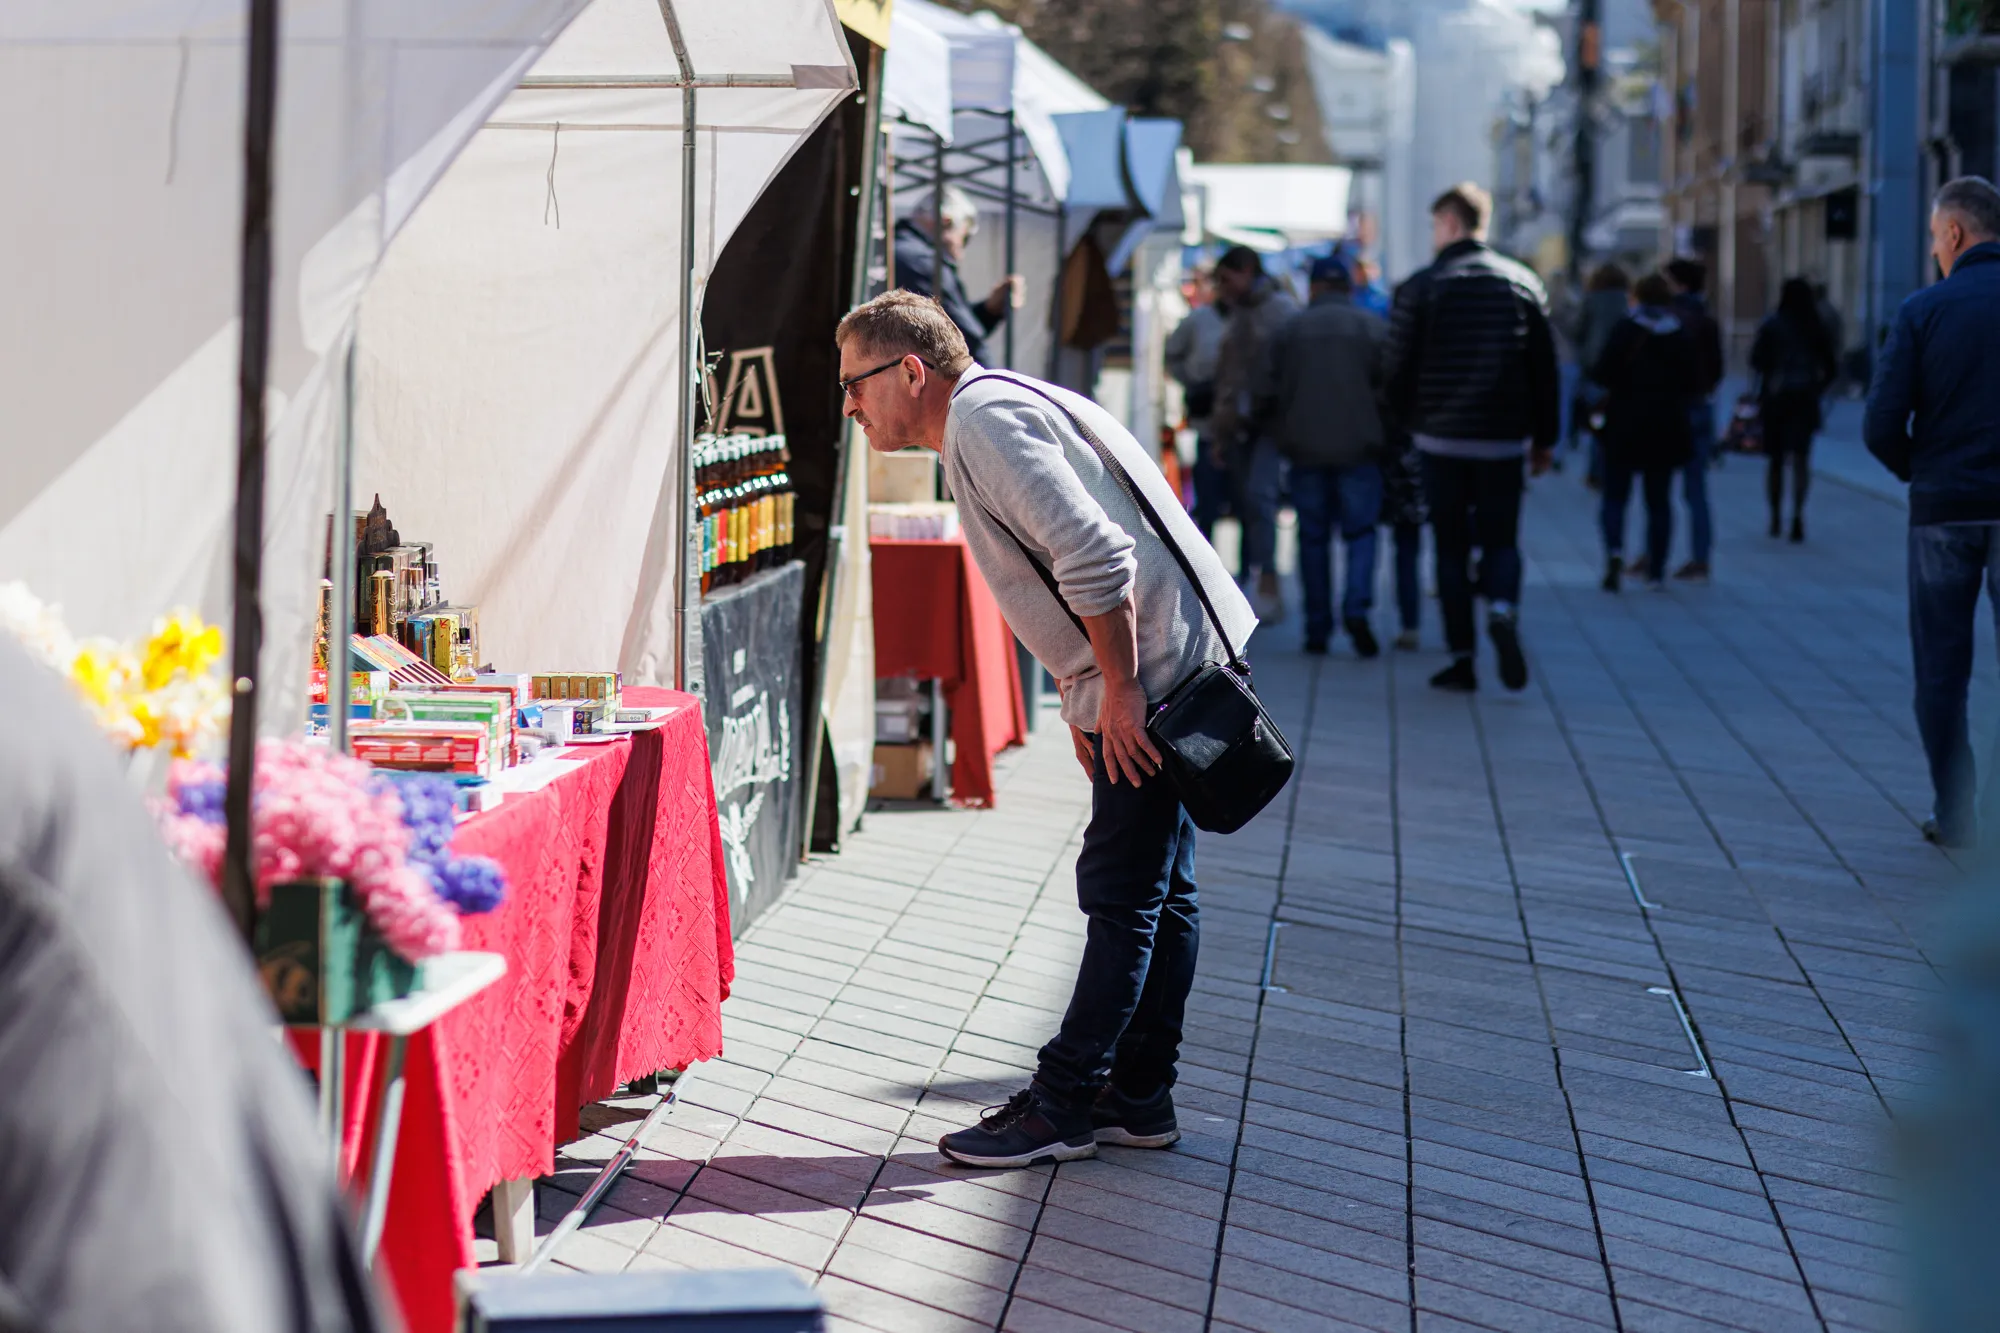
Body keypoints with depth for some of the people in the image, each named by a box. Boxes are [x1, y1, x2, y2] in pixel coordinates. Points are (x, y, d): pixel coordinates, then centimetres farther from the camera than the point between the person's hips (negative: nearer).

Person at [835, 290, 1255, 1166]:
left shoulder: (983, 418, -15)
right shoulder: (994, 412, 19)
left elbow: (1096, 555, -25)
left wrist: (1118, 693, -19)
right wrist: (1084, 700, 19)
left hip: (1151, 674, -11)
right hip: (1156, 675, 11)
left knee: (1123, 896, -4)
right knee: (1156, 891, 13)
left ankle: (1063, 1106, 1)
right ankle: (1137, 1096, 21)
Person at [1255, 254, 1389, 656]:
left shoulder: (1289, 330, 3)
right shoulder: (1374, 327, 0)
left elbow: (1265, 394, 1)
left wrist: (1282, 434, 16)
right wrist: (1380, 433, 10)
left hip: (1305, 452, 1)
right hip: (1359, 450, -1)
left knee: (1313, 537, 8)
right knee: (1361, 531, 6)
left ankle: (1317, 627, 9)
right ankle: (1357, 608, -15)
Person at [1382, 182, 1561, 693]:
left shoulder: (1419, 288, -5)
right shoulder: (1523, 283, 4)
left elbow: (1396, 369, -4)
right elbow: (1545, 369, 6)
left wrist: (1409, 422, 13)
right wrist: (1544, 438, 12)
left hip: (1441, 440, -2)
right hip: (1504, 440, 2)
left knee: (1451, 547, 6)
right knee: (1501, 540, 9)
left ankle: (1462, 658, 4)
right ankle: (1503, 611, -21)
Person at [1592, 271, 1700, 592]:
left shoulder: (1626, 329, -8)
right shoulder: (1682, 335, 2)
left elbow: (1603, 373, -14)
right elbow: (1694, 381, 2)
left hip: (1625, 424, -3)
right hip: (1668, 427, 3)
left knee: (1615, 494, 4)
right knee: (1659, 499, 9)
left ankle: (1615, 548, -21)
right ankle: (1657, 570, 9)